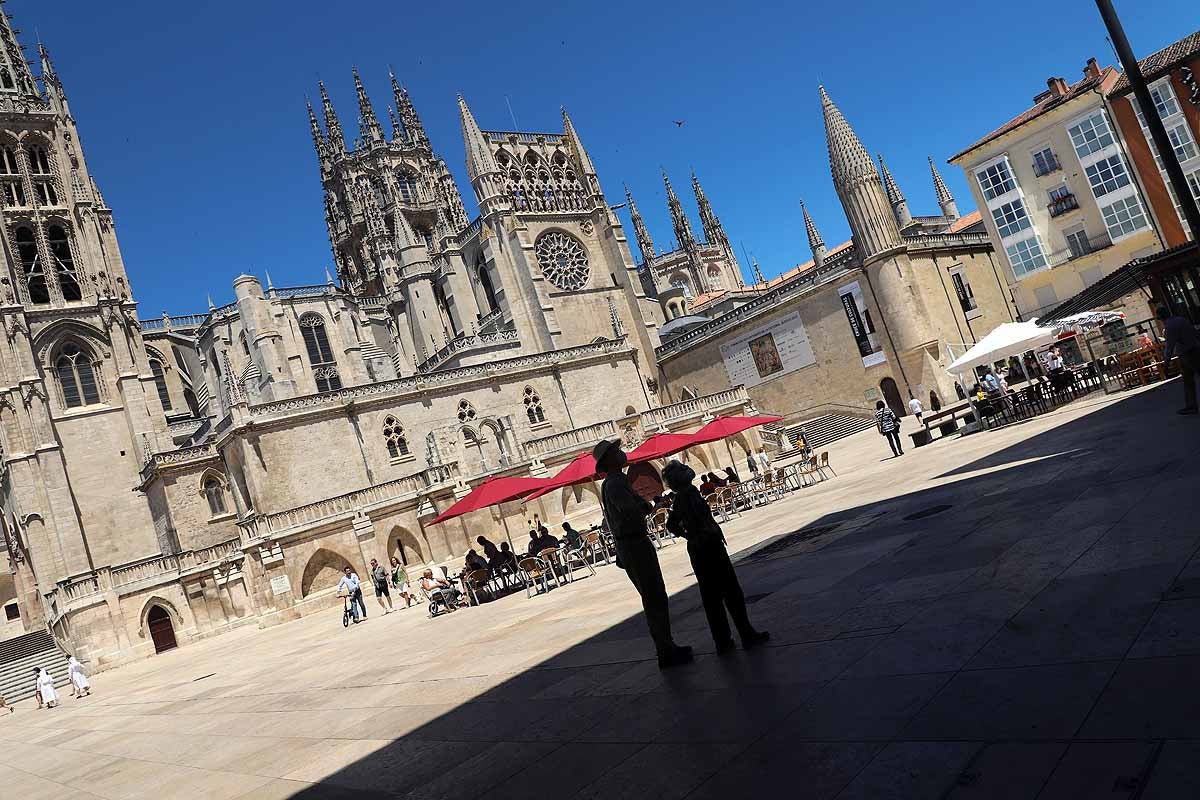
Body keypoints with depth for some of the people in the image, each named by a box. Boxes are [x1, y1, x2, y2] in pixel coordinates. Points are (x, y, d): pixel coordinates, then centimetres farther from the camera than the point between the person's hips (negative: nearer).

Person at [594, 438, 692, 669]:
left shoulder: (610, 483, 16)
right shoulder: (616, 483, -18)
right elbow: (631, 510, -30)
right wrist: (647, 505, -11)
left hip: (625, 544, 10)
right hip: (635, 544, -10)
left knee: (654, 597, 17)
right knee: (655, 599, -4)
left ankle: (666, 647, 25)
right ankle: (666, 652, 1)